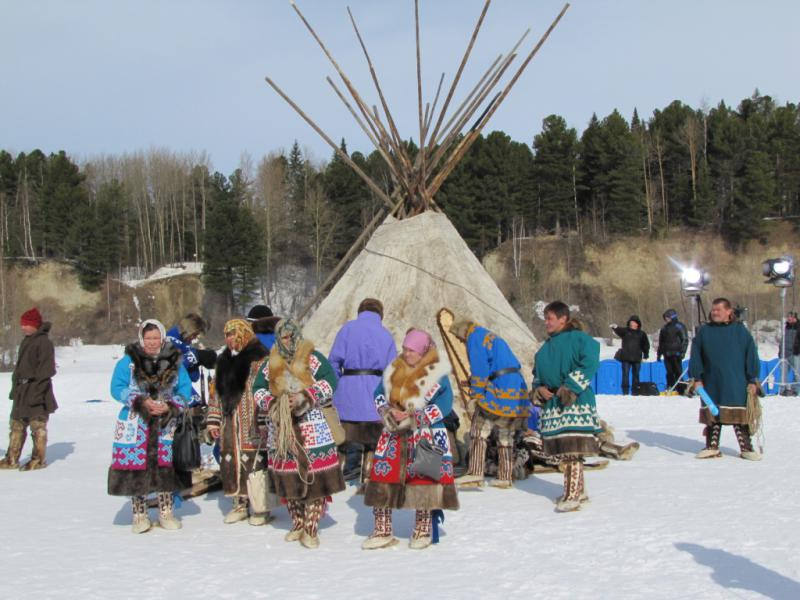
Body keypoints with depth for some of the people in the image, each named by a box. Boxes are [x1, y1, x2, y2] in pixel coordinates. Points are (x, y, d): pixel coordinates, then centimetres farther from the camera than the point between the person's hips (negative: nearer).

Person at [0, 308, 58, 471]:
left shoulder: (44, 342, -11)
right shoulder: (26, 342, 16)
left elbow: (47, 369, -16)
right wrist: (15, 388, 16)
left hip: (36, 392, -9)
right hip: (22, 393, 9)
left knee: (38, 425, -3)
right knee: (16, 426, 11)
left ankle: (39, 459, 4)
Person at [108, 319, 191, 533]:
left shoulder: (174, 362, 4)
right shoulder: (128, 361, -2)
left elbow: (185, 390, 6)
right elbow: (117, 388, -5)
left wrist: (170, 406, -12)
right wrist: (141, 402, -16)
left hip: (165, 424, 2)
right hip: (135, 424, -2)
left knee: (165, 467, 4)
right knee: (136, 467, -2)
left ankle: (166, 512, 17)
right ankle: (139, 515, 9)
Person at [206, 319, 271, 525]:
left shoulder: (259, 360, -7)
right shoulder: (224, 361, 16)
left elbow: (265, 393, -12)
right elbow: (216, 392, 19)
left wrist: (264, 423, -17)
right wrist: (213, 420, 13)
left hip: (252, 425, -7)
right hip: (229, 425, 7)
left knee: (255, 461, -6)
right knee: (232, 462, 8)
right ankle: (240, 504, 19)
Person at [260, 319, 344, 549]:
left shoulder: (312, 358, -2)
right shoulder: (272, 363, 12)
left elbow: (330, 383, -10)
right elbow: (258, 388, 15)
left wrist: (304, 397, -18)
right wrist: (272, 403, -4)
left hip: (313, 427, -4)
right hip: (282, 427, 4)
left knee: (315, 477, -8)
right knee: (288, 478, 7)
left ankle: (311, 529, -2)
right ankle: (298, 524, 22)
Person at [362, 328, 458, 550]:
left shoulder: (438, 374, -7)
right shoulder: (394, 370, 8)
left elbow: (444, 404, -12)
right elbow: (379, 395, 12)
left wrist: (414, 418, -17)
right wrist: (388, 413, -9)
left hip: (426, 434, -4)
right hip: (394, 434, 4)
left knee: (424, 475, -5)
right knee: (382, 474, 1)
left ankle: (423, 530, 13)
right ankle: (382, 531, 12)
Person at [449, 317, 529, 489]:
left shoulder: (475, 335, 0)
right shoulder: (493, 337, 27)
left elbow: (479, 367, -11)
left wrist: (476, 394, -10)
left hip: (499, 389, -9)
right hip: (517, 390, 9)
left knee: (479, 430, -8)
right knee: (506, 435, 14)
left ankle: (475, 472, -17)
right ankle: (505, 478, 16)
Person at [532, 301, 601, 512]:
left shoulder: (579, 339, -5)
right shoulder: (546, 347, 20)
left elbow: (589, 364, -16)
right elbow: (538, 372, 26)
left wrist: (571, 387, -19)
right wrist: (538, 388, 6)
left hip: (575, 401, -8)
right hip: (552, 402, 8)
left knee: (572, 449, -13)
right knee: (564, 450, 11)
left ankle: (572, 495, -14)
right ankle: (579, 491, 22)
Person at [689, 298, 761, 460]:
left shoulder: (740, 331, 0)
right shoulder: (704, 331, 6)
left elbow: (751, 355, 1)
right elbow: (695, 356, 8)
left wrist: (753, 380, -2)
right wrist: (697, 378, 1)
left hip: (736, 384, -2)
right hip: (711, 384, 2)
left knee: (740, 416, -1)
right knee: (712, 414, 7)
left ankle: (746, 448, 7)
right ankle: (712, 447, 16)